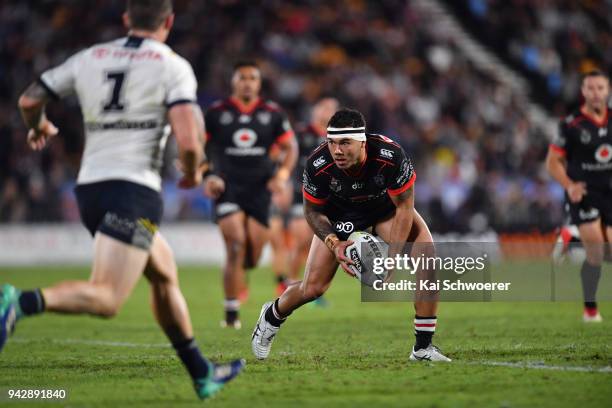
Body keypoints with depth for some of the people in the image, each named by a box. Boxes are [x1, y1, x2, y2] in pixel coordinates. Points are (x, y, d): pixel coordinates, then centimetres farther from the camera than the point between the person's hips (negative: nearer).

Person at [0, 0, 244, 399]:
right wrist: (193, 173, 8)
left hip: (89, 186, 7)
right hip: (134, 190, -7)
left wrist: (38, 127, 39)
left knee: (165, 275, 23)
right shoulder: (173, 66, -2)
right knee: (106, 299, -15)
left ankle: (202, 374, 30)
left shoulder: (90, 57, 12)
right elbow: (189, 141, -13)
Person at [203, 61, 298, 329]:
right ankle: (231, 313, -10)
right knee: (236, 245, -17)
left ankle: (235, 275, 39)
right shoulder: (217, 113, 2)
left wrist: (282, 174, -4)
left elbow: (289, 147, 12)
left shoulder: (272, 114, 7)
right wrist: (207, 176, -6)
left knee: (253, 255, 1)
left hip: (259, 189, 2)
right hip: (227, 187, -2)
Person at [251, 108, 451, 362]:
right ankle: (271, 317, 31)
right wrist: (334, 244, -29)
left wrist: (392, 260, -30)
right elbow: (312, 210, -13)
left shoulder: (390, 155, -37)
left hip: (387, 206, 0)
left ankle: (423, 347, -12)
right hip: (339, 214, 0)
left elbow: (404, 207, -24)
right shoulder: (318, 165, -33)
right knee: (313, 288, -4)